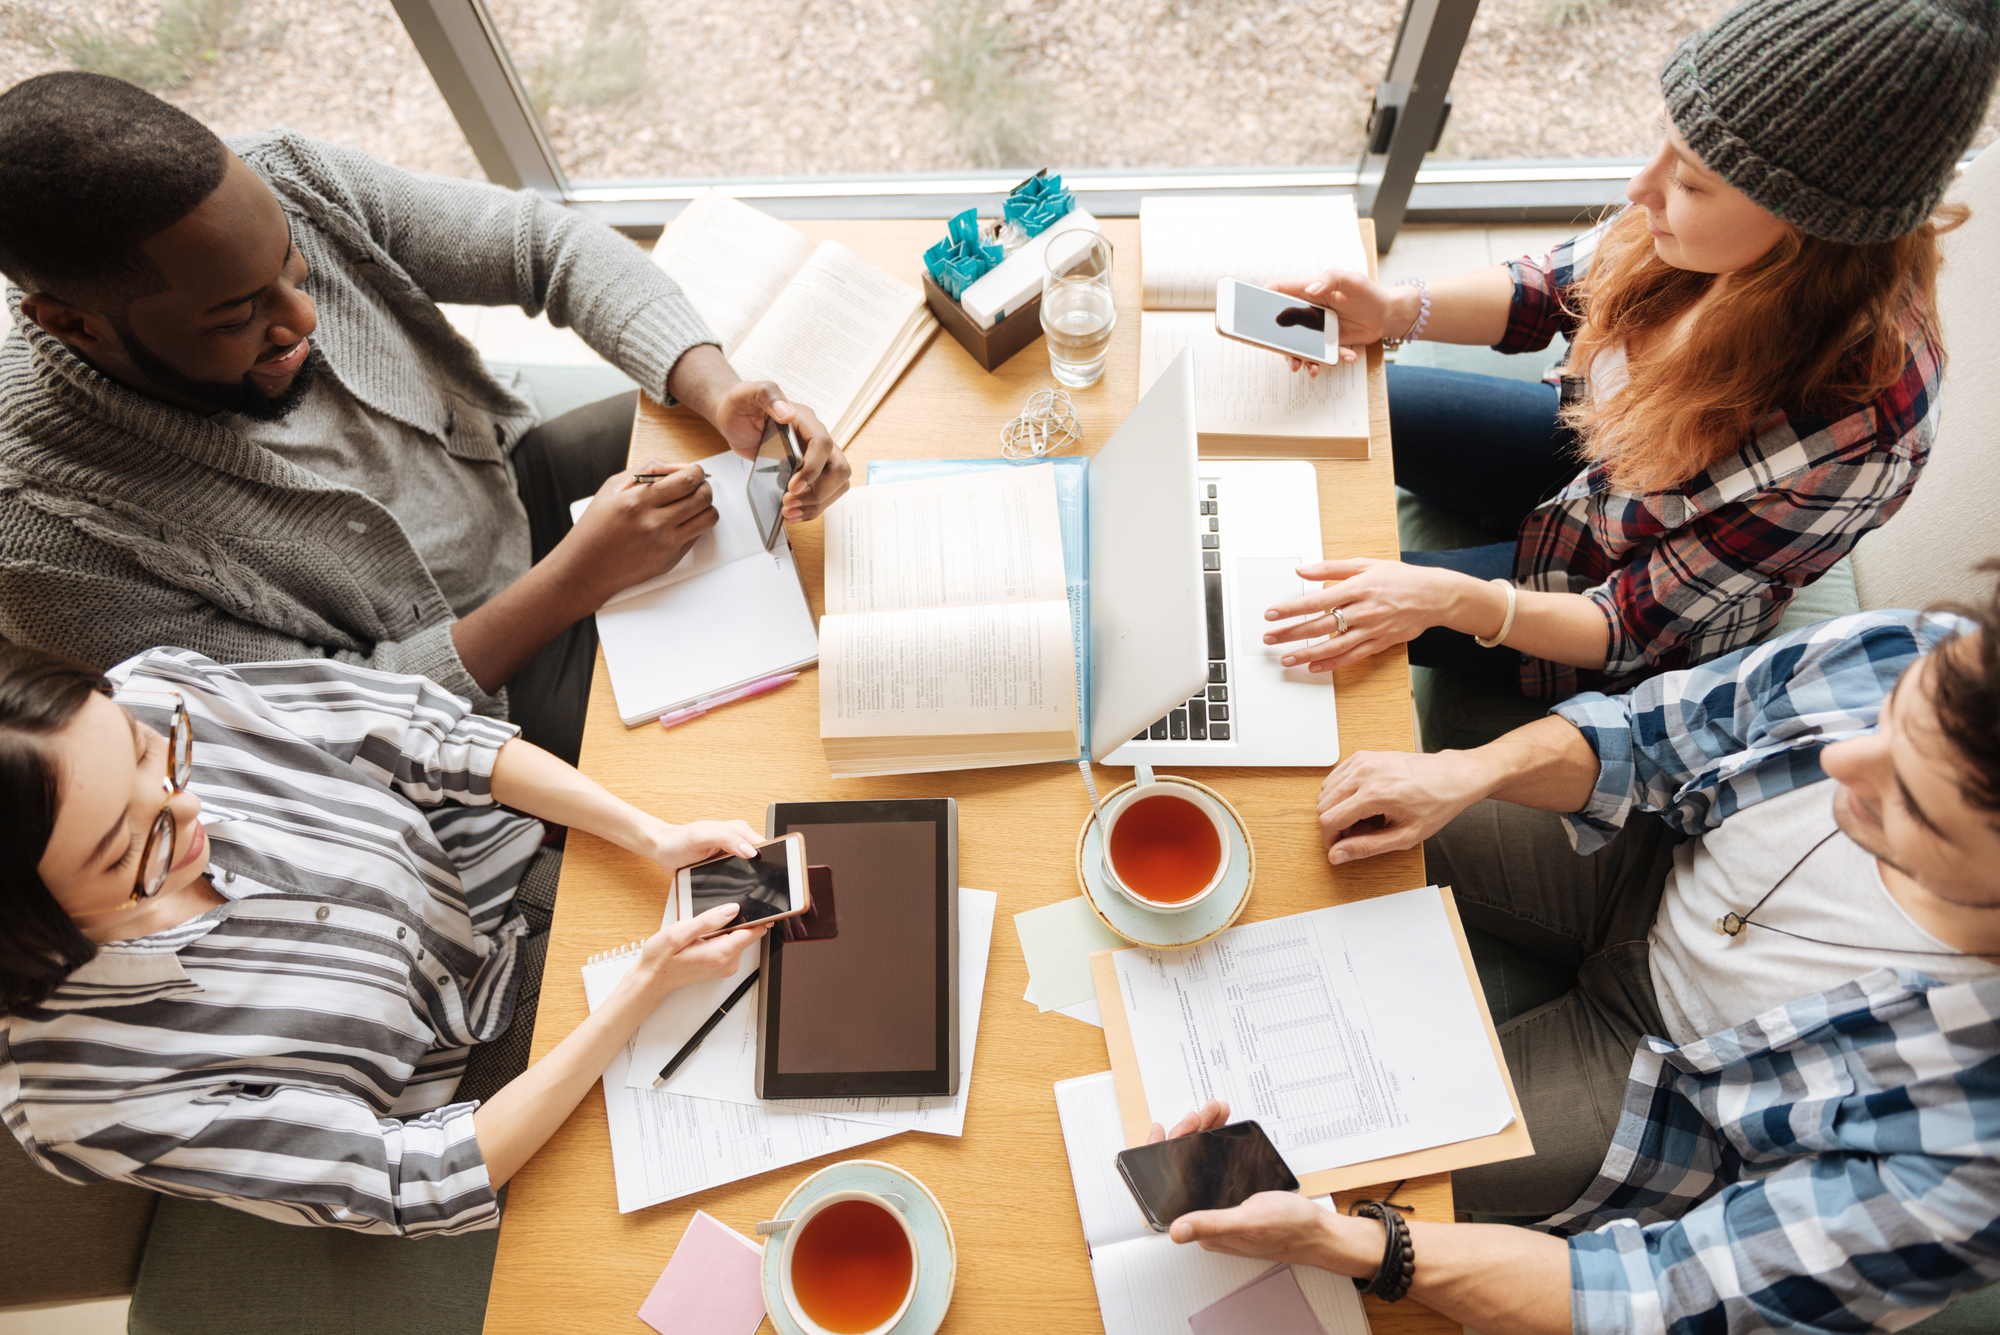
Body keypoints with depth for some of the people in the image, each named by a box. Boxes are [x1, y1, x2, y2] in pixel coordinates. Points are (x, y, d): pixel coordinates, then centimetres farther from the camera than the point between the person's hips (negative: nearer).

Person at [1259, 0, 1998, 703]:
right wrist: (1394, 311, -24)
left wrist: (1453, 601, -43)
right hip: (1578, 444, 5)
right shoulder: (1708, 243, -26)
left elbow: (1639, 625, -28)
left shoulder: (1853, 445, -39)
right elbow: (1547, 290, -6)